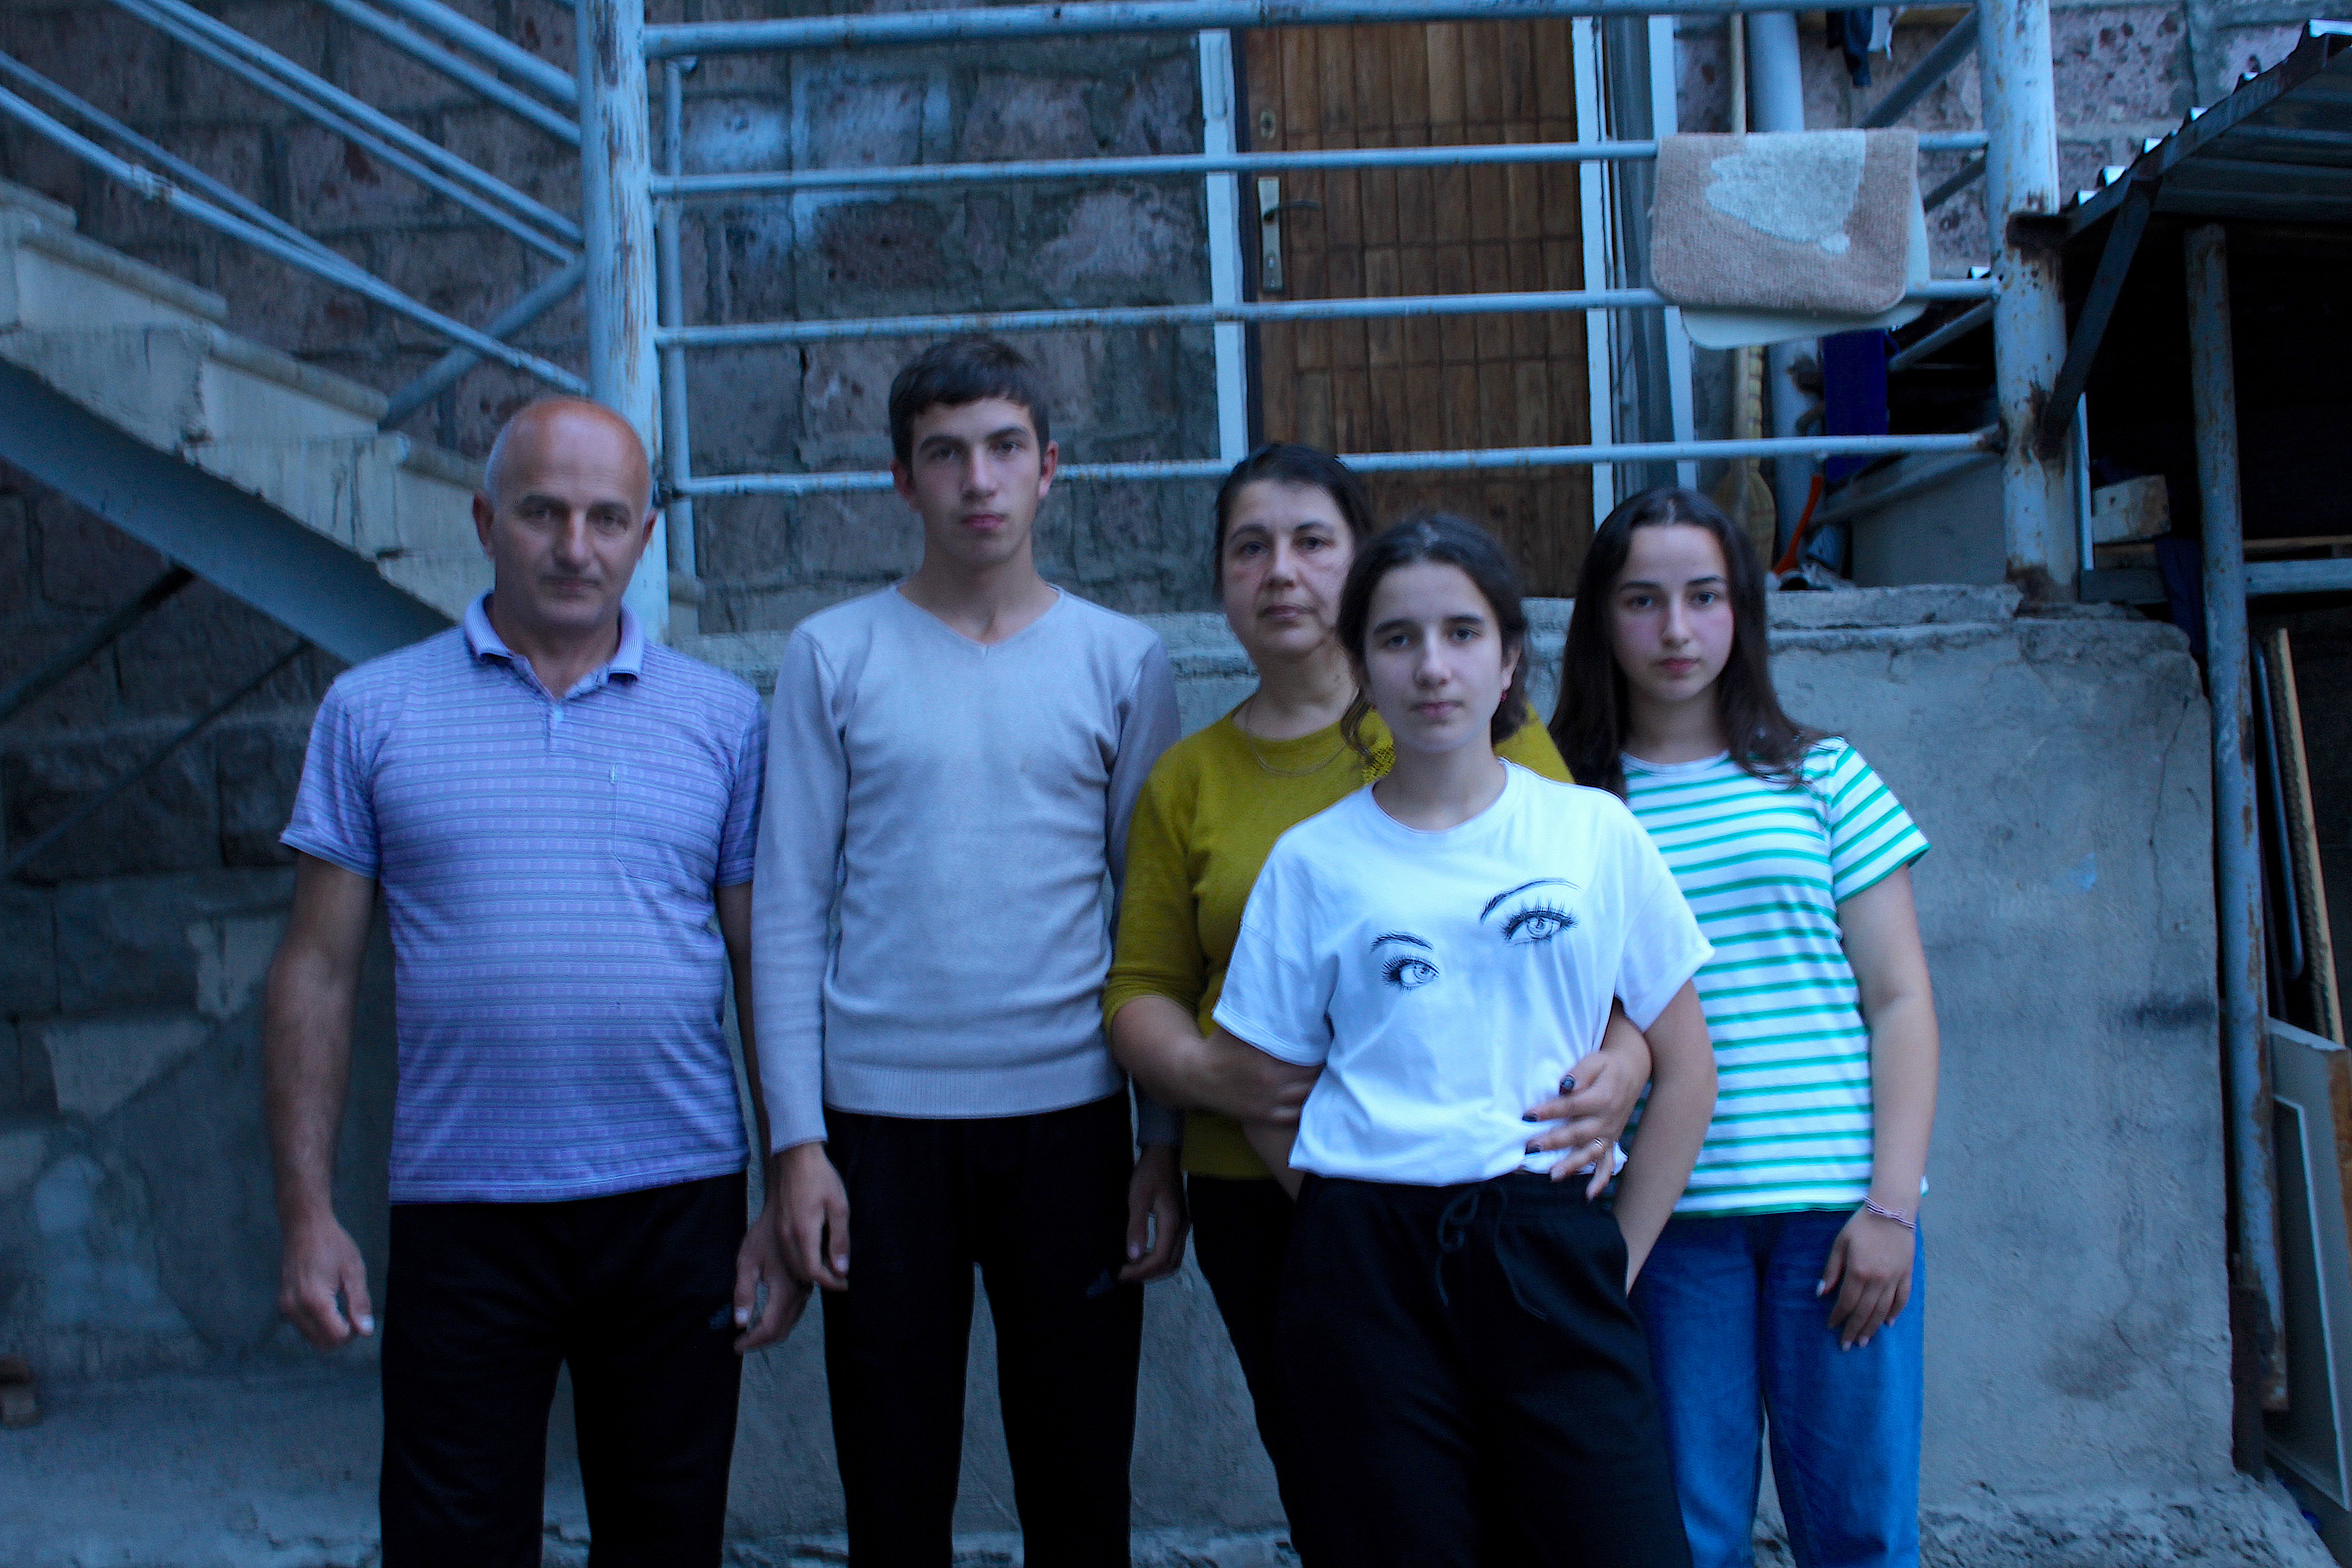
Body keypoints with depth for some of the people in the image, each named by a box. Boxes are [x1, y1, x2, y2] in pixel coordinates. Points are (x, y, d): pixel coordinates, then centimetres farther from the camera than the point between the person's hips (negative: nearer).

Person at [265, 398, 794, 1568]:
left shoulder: (722, 718, 6)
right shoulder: (372, 712, 5)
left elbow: (767, 970, 6)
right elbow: (318, 970, 4)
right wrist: (307, 1211, -3)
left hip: (677, 1205, 1)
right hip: (460, 1211, -1)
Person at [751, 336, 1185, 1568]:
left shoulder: (1121, 661, 5)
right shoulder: (834, 657, 3)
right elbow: (788, 911, 2)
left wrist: (1167, 1142, 0)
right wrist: (797, 1140, -4)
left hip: (1068, 1113, 0)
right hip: (881, 1114, 0)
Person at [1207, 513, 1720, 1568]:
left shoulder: (1595, 831, 4)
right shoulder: (1312, 861, 3)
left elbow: (1685, 1066, 8)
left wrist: (1618, 1258, 3)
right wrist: (1367, 1237, -2)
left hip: (1549, 1248, 0)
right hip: (1369, 1271, 0)